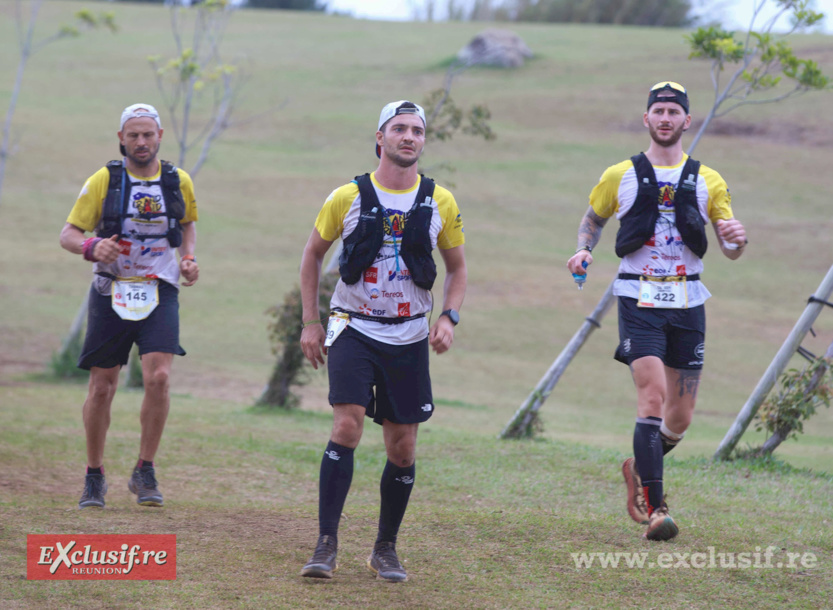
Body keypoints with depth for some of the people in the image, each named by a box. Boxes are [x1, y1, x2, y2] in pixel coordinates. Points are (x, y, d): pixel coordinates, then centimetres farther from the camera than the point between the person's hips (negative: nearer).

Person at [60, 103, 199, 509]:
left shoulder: (178, 182, 4)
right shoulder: (103, 181, -2)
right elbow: (69, 234, -2)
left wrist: (189, 258, 5)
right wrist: (91, 247, -24)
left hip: (160, 295, 0)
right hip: (110, 294, 0)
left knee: (158, 377, -18)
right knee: (102, 388, 2)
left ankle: (144, 473, -4)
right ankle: (94, 477, 19)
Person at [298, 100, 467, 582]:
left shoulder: (440, 203, 1)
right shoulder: (348, 197, -4)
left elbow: (457, 267, 13)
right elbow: (314, 254, 10)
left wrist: (449, 317, -4)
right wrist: (311, 322, 6)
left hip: (408, 337, 2)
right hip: (353, 328, -2)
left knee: (403, 448, 4)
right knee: (347, 426, -19)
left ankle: (386, 550, 20)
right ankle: (327, 545, -15)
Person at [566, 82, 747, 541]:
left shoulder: (708, 182, 8)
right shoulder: (621, 176, 5)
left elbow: (729, 251, 8)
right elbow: (593, 218, 20)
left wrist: (737, 239, -16)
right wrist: (584, 249, -1)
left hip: (687, 303, 3)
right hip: (639, 300, -3)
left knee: (680, 417, 6)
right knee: (653, 396, -19)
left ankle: (640, 468, 37)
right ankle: (654, 509, -18)